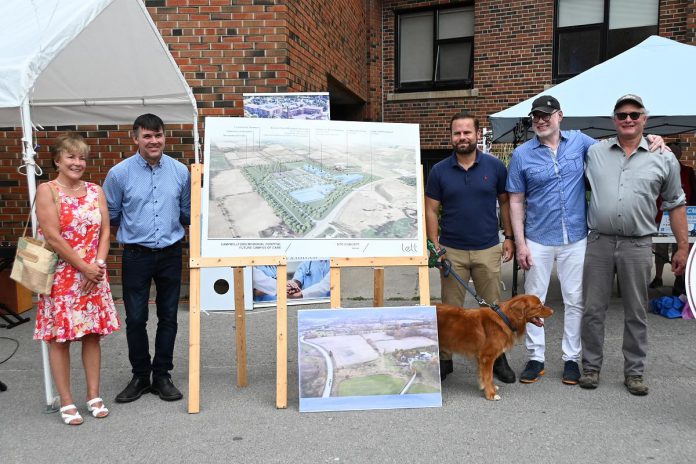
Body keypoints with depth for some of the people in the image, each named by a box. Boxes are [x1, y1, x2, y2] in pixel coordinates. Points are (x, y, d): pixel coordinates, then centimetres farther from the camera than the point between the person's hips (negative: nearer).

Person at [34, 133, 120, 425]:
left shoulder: (95, 191, 8)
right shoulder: (47, 191, -6)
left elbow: (104, 232, 6)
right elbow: (52, 237, -13)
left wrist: (98, 265, -8)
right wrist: (83, 267, -12)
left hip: (94, 275, 4)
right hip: (61, 275, -4)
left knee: (92, 334, 8)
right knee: (59, 337, 3)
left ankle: (94, 396, 20)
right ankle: (66, 402, 14)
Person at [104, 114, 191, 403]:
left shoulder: (180, 171, -1)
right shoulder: (119, 173, -6)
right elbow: (110, 216, 5)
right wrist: (135, 229, 12)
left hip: (170, 254, 2)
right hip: (136, 256, -1)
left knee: (168, 317, 9)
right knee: (135, 318, 4)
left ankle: (162, 375, 22)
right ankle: (140, 376, 22)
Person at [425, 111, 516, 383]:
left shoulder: (495, 167, 1)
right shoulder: (439, 171, 1)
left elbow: (505, 203, 9)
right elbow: (431, 210, 2)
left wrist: (509, 237, 4)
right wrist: (435, 244, -6)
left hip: (488, 249, 0)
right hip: (452, 251, 0)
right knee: (450, 310, 8)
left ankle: (498, 358, 26)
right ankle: (445, 360, 21)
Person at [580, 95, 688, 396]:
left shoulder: (663, 158, 5)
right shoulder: (594, 153, 5)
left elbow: (675, 205, 10)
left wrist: (682, 246, 7)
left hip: (637, 245, 0)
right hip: (598, 242, 0)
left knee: (636, 313, 9)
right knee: (593, 309, 6)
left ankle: (634, 372, 22)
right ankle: (591, 366, 20)